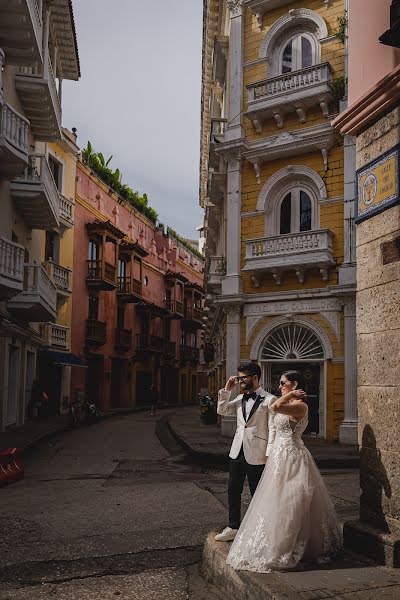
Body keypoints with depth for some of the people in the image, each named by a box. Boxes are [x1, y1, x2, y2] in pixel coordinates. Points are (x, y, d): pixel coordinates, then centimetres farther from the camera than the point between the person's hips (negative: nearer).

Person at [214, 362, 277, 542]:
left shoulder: (269, 400, -8)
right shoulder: (240, 398, 12)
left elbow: (273, 429, -10)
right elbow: (221, 410, 11)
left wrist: (269, 454, -15)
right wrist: (227, 389, 2)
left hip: (256, 454, -6)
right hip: (237, 452, 6)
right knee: (233, 490, 11)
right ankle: (233, 527, 22)